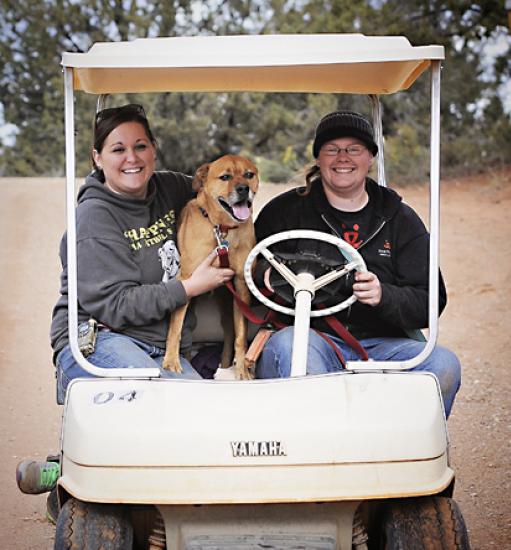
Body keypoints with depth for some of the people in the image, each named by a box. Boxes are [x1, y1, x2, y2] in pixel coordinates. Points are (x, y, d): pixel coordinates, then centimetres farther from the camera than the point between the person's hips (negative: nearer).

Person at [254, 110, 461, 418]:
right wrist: (267, 274, -11)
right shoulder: (286, 210, 12)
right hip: (313, 338, -1)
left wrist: (383, 297, -14)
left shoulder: (402, 220, 14)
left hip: (381, 346, 2)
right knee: (285, 344, -36)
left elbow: (431, 302, 7)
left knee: (444, 364, -26)